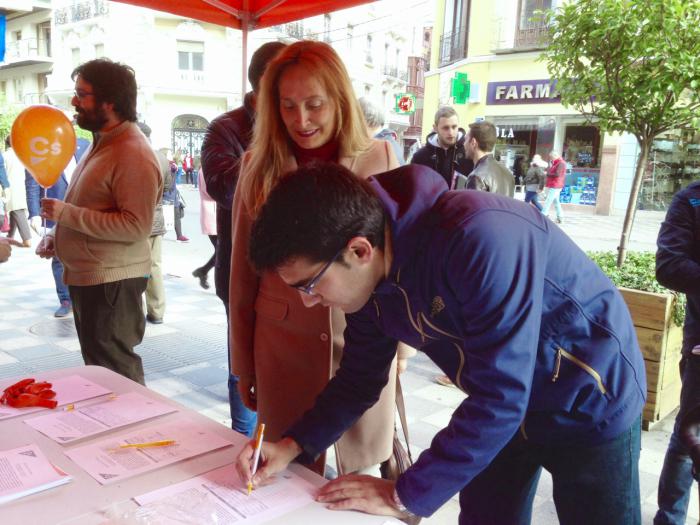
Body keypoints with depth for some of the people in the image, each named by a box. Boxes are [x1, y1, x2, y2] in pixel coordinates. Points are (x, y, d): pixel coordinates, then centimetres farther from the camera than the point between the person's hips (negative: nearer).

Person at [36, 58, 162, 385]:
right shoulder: (102, 143, 13)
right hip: (87, 277, 10)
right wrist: (56, 235, 9)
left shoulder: (133, 154, -19)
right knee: (97, 364, 20)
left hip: (111, 281, -10)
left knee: (115, 373, -1)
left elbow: (136, 225, -27)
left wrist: (66, 213, -22)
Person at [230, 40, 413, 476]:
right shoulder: (259, 165, -1)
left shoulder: (379, 158, -3)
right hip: (284, 350, 1)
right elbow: (243, 272, 5)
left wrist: (402, 343, 5)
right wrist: (243, 362, 8)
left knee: (363, 473, 12)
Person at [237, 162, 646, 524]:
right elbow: (359, 377, 1)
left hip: (590, 402, -6)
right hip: (503, 410, 6)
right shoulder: (369, 276, -13)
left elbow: (500, 398, -35)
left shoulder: (481, 239, -38)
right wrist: (296, 443, -13)